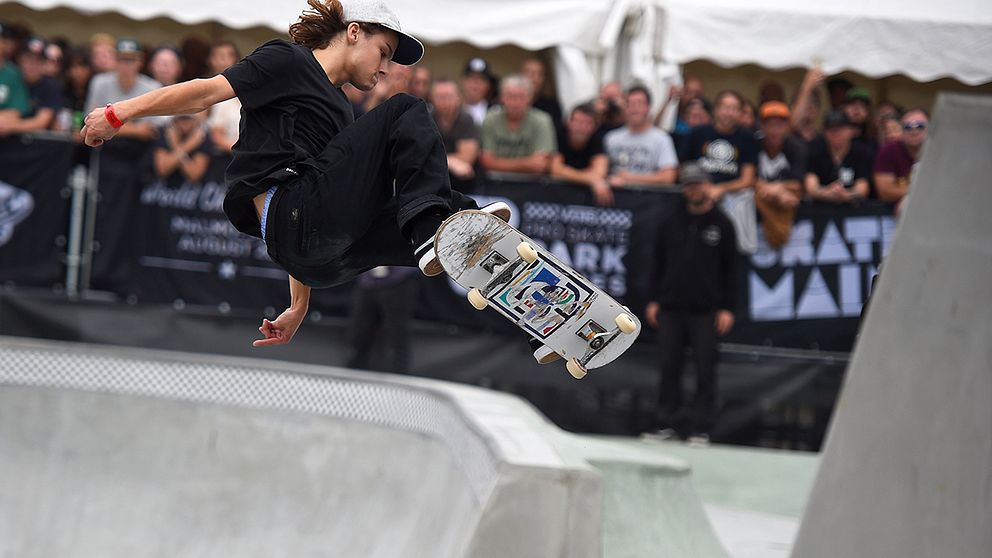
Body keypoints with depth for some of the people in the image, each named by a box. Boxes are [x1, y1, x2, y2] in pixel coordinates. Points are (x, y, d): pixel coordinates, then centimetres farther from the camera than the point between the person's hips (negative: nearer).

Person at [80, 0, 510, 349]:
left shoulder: (340, 110, 32)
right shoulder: (288, 62, 7)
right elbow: (207, 92, -3)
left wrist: (299, 306, 29)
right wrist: (121, 113, -12)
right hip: (292, 214, -8)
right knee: (406, 113, -12)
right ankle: (433, 231, -32)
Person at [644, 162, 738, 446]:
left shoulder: (721, 225, 3)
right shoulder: (671, 223, 10)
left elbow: (730, 269, 3)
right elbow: (657, 262, 14)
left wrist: (727, 307, -3)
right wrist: (654, 300, 7)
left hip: (706, 311, -3)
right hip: (670, 308, 3)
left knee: (705, 369, -3)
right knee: (669, 366, 2)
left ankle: (700, 427, 1)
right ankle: (669, 423, 9)